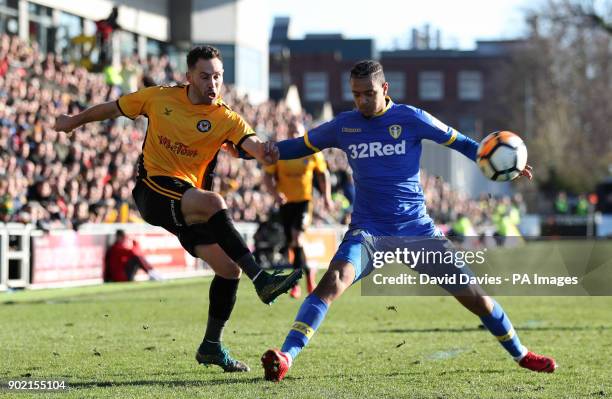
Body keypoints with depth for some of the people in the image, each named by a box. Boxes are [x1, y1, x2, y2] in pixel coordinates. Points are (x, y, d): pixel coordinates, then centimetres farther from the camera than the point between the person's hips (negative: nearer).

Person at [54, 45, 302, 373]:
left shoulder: (226, 120, -3)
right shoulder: (159, 98, 0)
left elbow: (251, 143, -23)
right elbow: (112, 108, 17)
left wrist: (263, 150, -47)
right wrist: (74, 121, 29)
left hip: (189, 204, 3)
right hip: (153, 189, -3)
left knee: (229, 268, -5)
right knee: (213, 202, -33)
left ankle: (211, 346, 15)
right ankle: (261, 279, -38)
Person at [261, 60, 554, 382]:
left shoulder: (410, 118, -4)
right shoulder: (343, 126, 2)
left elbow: (457, 141, 4)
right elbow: (304, 145, 17)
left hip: (416, 228, 0)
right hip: (368, 231, 0)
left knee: (470, 293, 0)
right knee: (334, 280, -28)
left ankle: (520, 354, 22)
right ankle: (285, 358, -36)